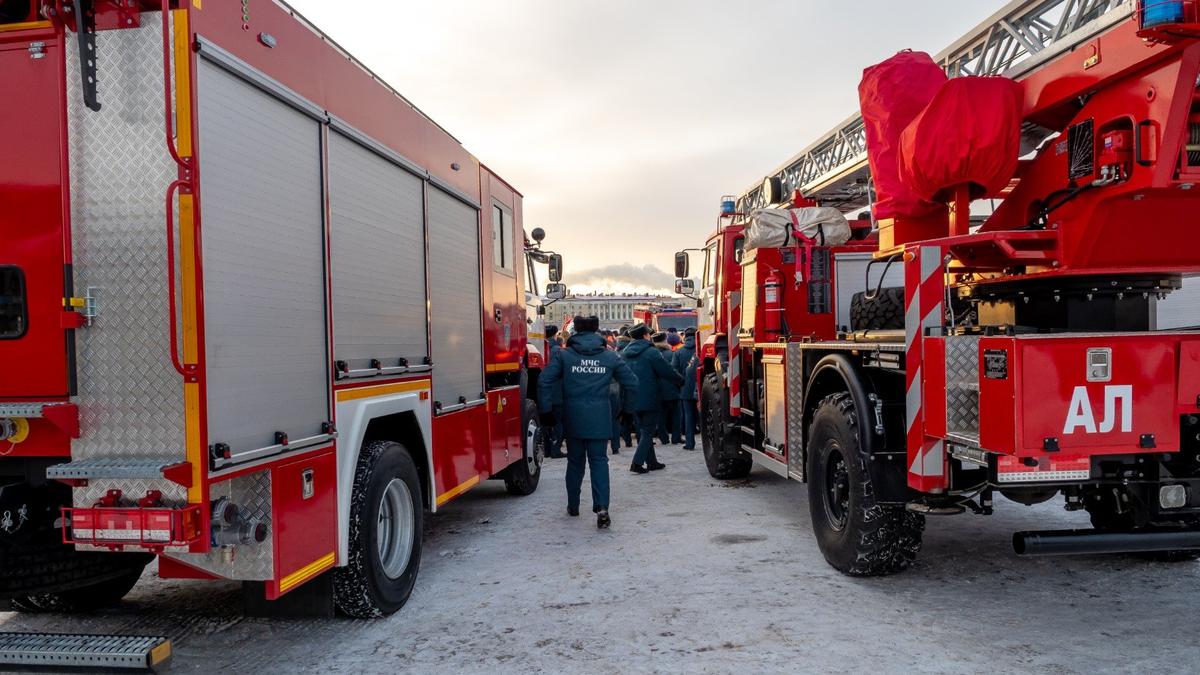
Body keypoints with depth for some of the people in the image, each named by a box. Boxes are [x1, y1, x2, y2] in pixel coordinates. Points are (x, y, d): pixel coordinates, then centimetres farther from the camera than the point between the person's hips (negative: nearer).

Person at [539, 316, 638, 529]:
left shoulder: (563, 355, -1)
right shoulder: (610, 357, 3)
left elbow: (545, 381, -7)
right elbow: (631, 382, 6)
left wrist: (546, 410, 0)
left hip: (573, 417, 0)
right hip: (600, 418, 0)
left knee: (575, 461, 15)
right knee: (599, 461, 3)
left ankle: (573, 506, 25)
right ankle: (601, 506, -12)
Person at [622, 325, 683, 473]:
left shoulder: (624, 354, 7)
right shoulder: (651, 352, -14)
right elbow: (667, 371, -12)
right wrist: (681, 382, 3)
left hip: (634, 399, 7)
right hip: (650, 398, -7)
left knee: (643, 430, 17)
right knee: (648, 432, 1)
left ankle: (651, 462, 22)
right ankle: (637, 463, -8)